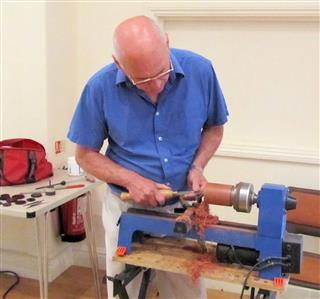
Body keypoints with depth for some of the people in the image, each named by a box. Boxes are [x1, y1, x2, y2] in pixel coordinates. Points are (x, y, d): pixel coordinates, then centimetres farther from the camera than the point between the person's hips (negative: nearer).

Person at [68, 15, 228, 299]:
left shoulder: (200, 70, -13)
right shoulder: (100, 87, -16)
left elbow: (214, 128, 4)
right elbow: (86, 154, -5)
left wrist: (197, 166, -13)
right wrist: (131, 180, -19)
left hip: (184, 206, 1)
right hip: (127, 208, 0)